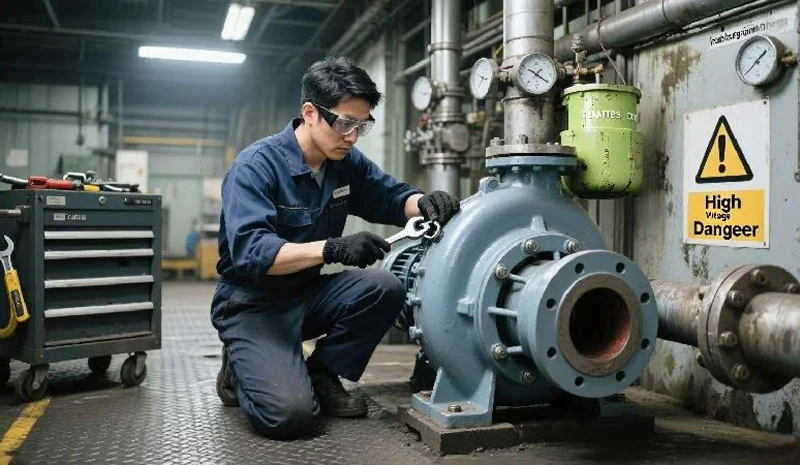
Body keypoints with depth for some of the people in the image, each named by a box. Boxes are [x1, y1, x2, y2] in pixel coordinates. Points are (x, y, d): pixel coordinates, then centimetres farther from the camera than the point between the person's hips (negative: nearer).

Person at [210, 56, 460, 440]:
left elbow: (391, 197, 7)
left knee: (385, 288, -19)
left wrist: (425, 203, -18)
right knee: (290, 414, -25)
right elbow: (249, 251, -33)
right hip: (252, 303, -6)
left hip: (308, 293, 7)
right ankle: (240, 371, 9)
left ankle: (321, 374, 2)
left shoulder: (347, 162, -1)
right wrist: (331, 248, -47)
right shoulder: (256, 166, -22)